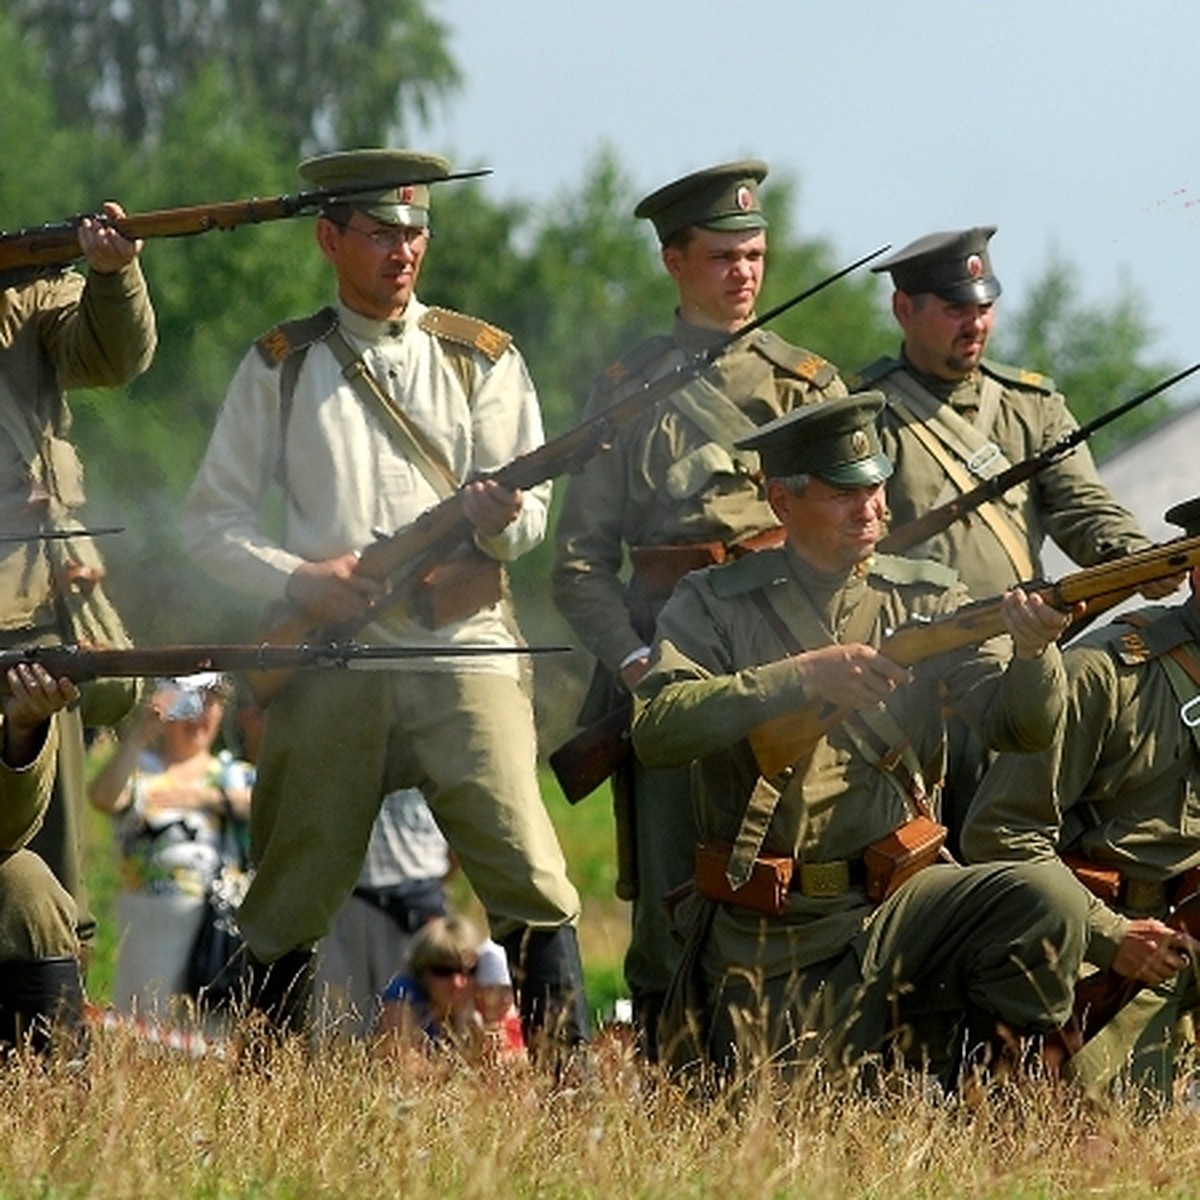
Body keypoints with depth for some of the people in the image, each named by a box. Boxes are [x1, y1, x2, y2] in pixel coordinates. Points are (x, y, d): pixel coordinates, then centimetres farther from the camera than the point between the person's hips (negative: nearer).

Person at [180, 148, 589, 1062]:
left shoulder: (481, 360, 12)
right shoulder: (281, 368, 12)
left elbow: (531, 517, 7)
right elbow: (213, 518, 10)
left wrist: (501, 520, -17)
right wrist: (295, 580, -8)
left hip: (461, 652, -1)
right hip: (329, 661, 1)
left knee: (529, 879, -16)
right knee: (290, 904, 4)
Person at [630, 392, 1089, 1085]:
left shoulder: (927, 599, 7)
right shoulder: (715, 605, 2)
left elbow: (1021, 726, -4)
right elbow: (656, 729, -14)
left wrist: (1032, 652, -27)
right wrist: (800, 676, -24)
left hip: (902, 903, 1)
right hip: (765, 941, -1)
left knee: (1045, 898, -25)